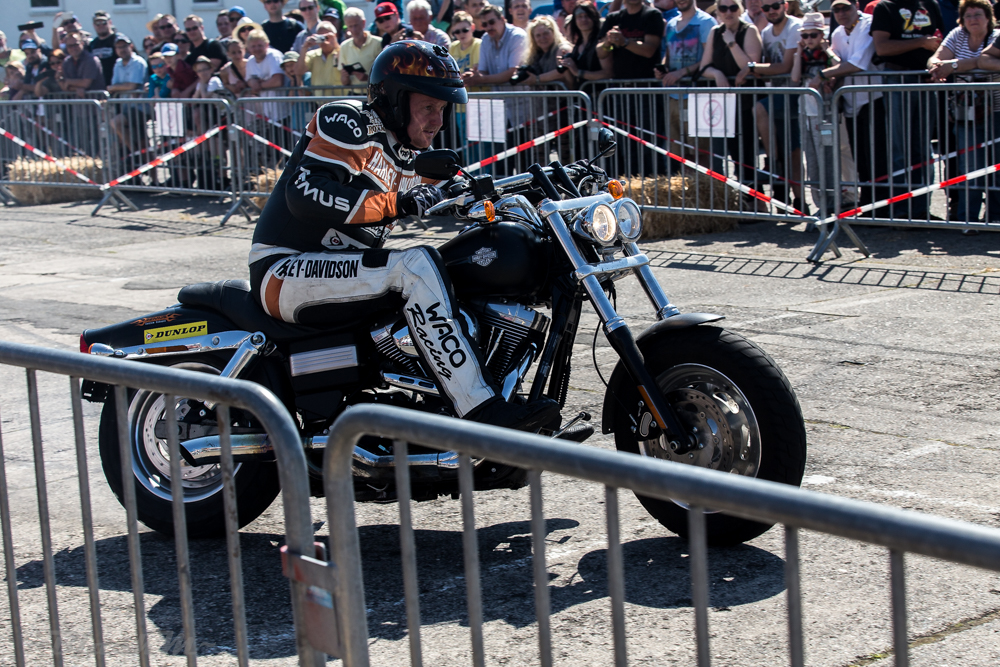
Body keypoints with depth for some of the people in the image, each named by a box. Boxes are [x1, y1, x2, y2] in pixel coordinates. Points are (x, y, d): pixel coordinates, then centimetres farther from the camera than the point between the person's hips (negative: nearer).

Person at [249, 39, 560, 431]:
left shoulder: (412, 156, 14)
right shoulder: (351, 123, -12)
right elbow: (304, 192, -25)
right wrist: (397, 204, -29)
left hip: (343, 270, 10)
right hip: (284, 272, -10)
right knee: (418, 266, -28)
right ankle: (484, 414, -34)